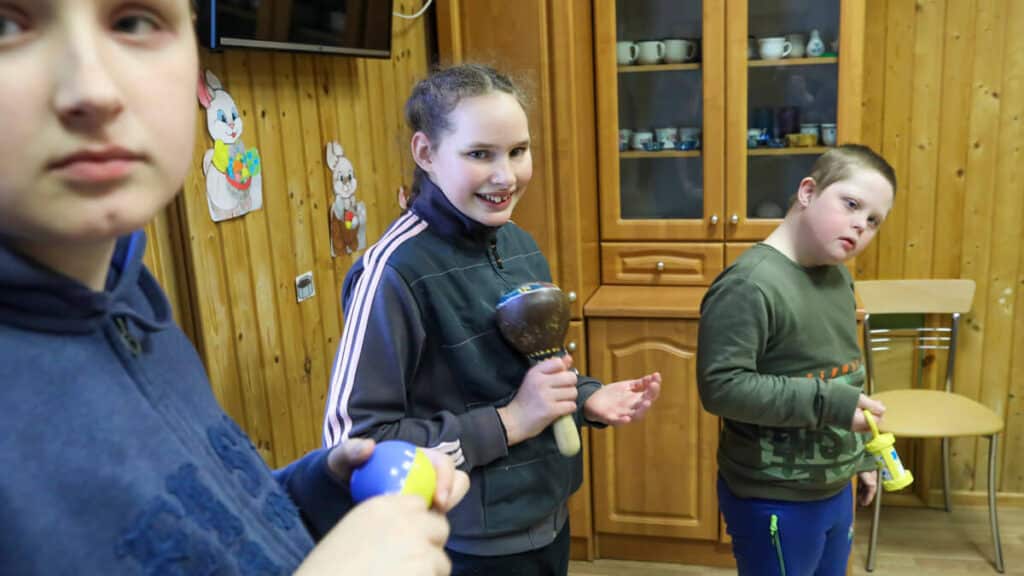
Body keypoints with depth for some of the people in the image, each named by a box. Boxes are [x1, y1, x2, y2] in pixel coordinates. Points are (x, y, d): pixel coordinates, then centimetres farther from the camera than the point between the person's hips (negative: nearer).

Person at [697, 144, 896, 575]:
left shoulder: (838, 277, 5)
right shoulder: (749, 285, -24)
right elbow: (720, 386, -28)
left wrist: (861, 457, 19)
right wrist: (827, 403, -29)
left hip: (836, 488, 8)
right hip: (773, 500, -8)